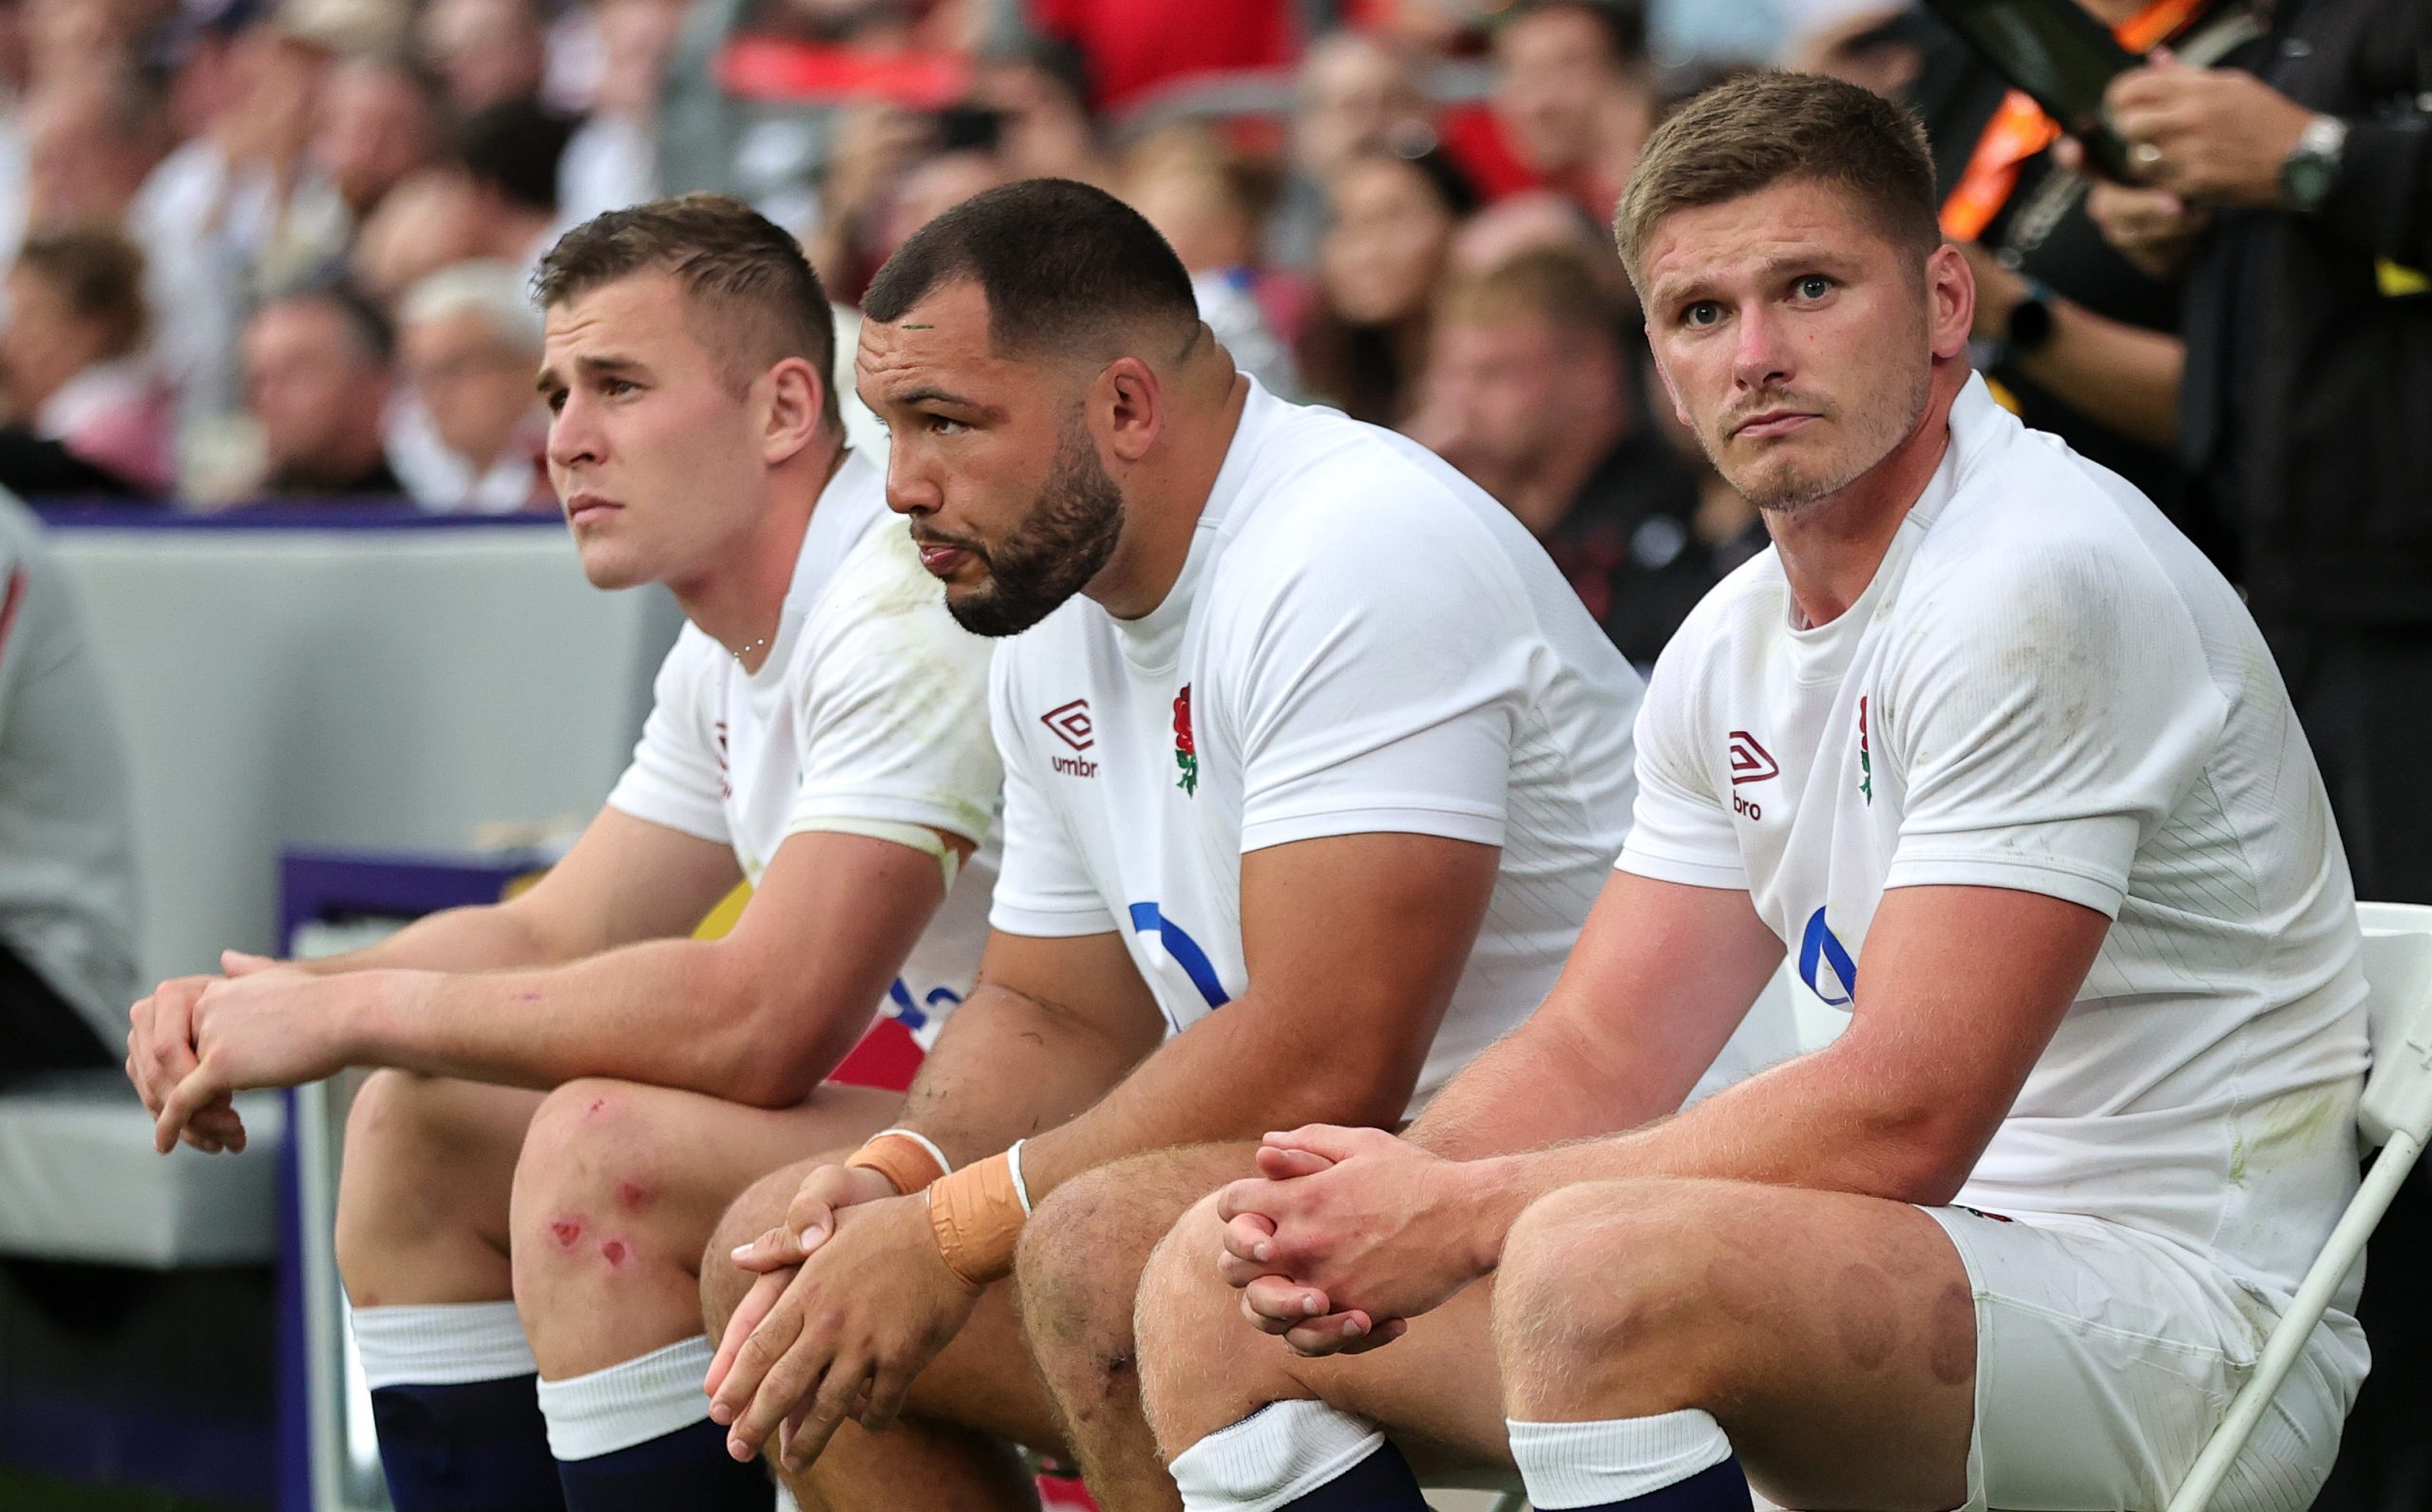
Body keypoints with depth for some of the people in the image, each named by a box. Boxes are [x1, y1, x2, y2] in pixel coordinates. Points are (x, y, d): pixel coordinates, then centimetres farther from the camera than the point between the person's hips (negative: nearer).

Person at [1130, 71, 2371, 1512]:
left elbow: (1904, 1119, -21)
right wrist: (1382, 1193, -9)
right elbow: (1598, 1054, 13)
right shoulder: (1734, 648, 13)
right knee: (1215, 1288, 1)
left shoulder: (2041, 582, -16)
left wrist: (1461, 1212, -17)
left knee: (1595, 1264, -36)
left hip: (2176, 1324, -9)